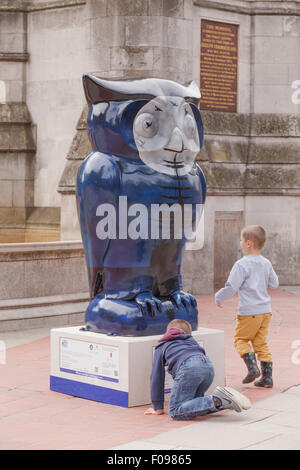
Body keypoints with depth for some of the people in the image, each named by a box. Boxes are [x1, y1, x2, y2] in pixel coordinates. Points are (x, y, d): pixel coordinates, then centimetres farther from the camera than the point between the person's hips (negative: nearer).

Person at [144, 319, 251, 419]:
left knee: (175, 412, -6)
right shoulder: (191, 340, 42)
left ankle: (215, 401, -23)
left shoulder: (161, 347, 31)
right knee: (193, 402, 24)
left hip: (188, 368, -5)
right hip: (208, 366, 5)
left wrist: (158, 408, 33)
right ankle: (226, 398, 1)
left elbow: (157, 377, 29)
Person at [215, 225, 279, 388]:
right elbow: (274, 283, 19)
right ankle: (267, 376, 10)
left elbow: (231, 287, -16)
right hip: (265, 310, 7)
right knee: (261, 342, 13)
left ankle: (252, 367, -8)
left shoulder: (242, 265, -14)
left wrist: (219, 298, 1)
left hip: (249, 312, -7)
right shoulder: (266, 263, 7)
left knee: (241, 339, 9)